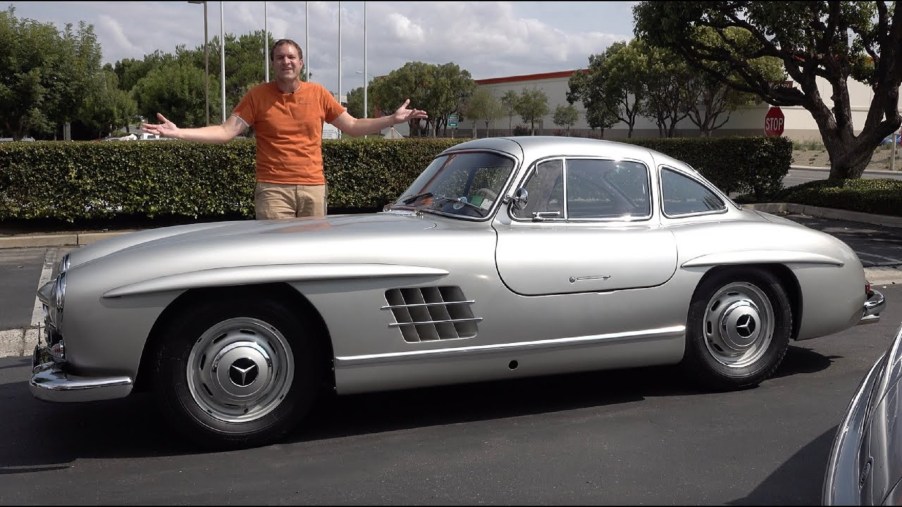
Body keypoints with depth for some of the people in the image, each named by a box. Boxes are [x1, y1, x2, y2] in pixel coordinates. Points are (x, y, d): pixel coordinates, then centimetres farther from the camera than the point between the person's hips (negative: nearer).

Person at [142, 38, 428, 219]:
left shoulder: (318, 93, 8)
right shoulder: (258, 96, 1)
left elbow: (353, 126, 12)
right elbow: (226, 132, -4)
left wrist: (392, 119, 4)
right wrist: (178, 133, -15)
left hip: (313, 188, 2)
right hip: (273, 189, -2)